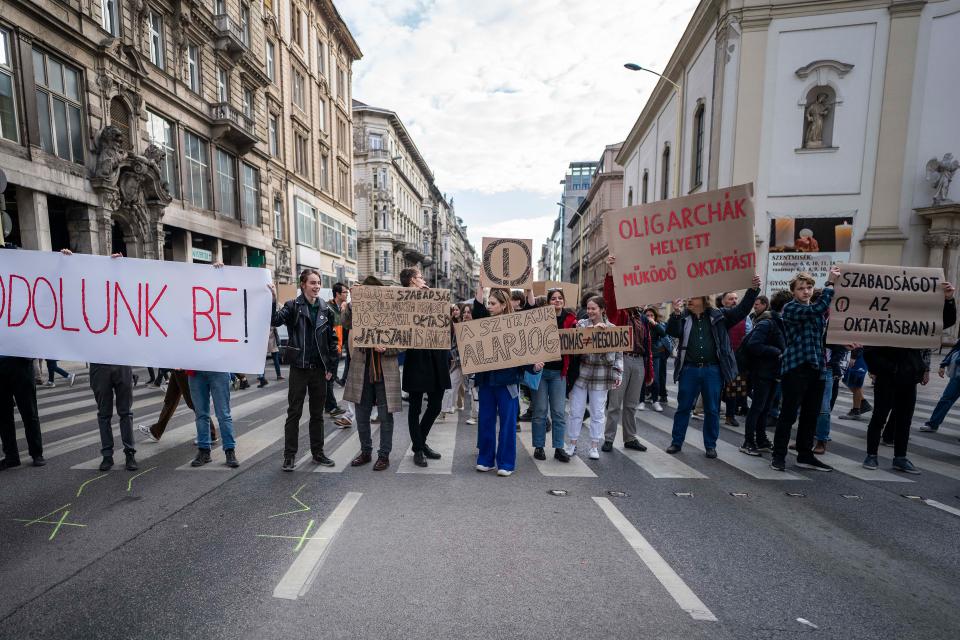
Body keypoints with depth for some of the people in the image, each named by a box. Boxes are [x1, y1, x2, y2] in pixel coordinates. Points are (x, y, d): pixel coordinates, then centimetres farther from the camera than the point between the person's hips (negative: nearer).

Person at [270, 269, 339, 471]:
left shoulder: (325, 310, 5)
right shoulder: (293, 306, -2)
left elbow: (332, 340, 7)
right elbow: (275, 320, -21)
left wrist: (331, 367, 3)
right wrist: (273, 300, -35)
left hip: (319, 369, 3)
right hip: (299, 368, -3)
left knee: (317, 413, 13)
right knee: (294, 413, 5)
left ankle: (318, 453, 24)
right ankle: (289, 455, 17)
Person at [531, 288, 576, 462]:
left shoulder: (570, 319, 3)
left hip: (559, 371, 2)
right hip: (541, 369, -2)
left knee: (559, 412, 6)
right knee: (540, 411, 6)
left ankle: (559, 448, 18)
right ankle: (539, 446, 19)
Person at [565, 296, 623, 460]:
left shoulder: (612, 328, 2)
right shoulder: (581, 324, 4)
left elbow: (618, 354, 5)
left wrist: (618, 374, 0)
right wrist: (594, 329, -20)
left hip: (601, 376, 0)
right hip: (581, 373, 1)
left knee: (597, 412, 8)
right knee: (575, 411, 7)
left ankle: (594, 446, 22)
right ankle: (572, 444, 22)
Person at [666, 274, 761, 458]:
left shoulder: (718, 316, 5)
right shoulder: (683, 317, 4)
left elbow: (742, 310, 1)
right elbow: (672, 331, -11)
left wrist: (753, 290, -11)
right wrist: (675, 313, -28)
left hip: (712, 370, 0)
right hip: (689, 370, 0)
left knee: (712, 410, 9)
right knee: (683, 408, 8)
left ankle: (710, 445, 24)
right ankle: (676, 442, 19)